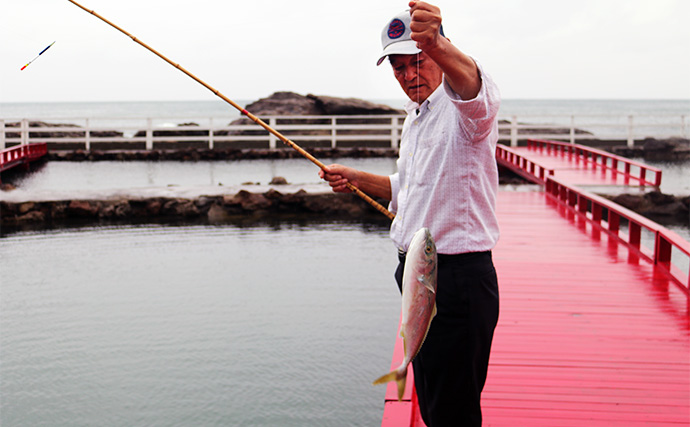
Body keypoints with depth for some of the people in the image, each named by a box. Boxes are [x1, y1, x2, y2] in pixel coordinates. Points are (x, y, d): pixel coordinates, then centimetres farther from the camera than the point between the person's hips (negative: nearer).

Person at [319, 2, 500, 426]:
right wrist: (355, 177, 16)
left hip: (460, 277, -9)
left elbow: (474, 87, -42)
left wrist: (437, 45, -61)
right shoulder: (415, 118, 16)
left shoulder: (463, 108, -15)